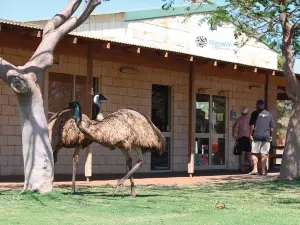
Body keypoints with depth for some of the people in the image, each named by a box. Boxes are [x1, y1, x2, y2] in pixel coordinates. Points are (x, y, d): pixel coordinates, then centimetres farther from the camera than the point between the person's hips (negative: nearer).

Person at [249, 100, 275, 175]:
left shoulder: (255, 113, 0)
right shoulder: (269, 114, 10)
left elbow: (252, 125, -5)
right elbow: (272, 127, 10)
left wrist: (251, 134, 1)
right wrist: (270, 136, 18)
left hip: (256, 136, -3)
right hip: (266, 136, 3)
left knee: (255, 153, 2)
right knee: (264, 154, 3)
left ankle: (255, 169, -8)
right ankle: (263, 171, 4)